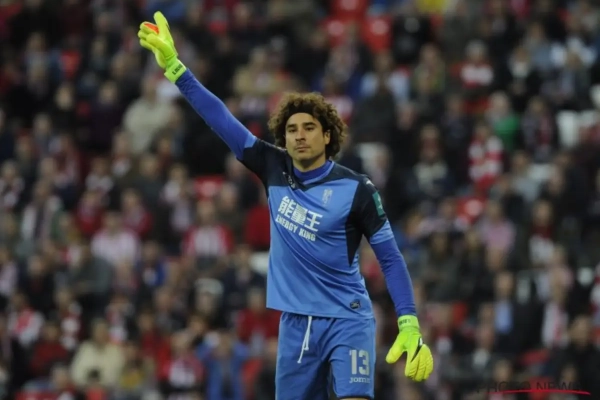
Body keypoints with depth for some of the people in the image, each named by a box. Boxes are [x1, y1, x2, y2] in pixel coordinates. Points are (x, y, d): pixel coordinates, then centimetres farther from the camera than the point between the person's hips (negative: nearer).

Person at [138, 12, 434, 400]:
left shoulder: (356, 189, -8)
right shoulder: (275, 170, 3)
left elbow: (389, 257, -4)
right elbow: (220, 118, 7)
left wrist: (410, 326, -11)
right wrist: (173, 64, 5)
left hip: (347, 322, -4)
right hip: (295, 325, 4)